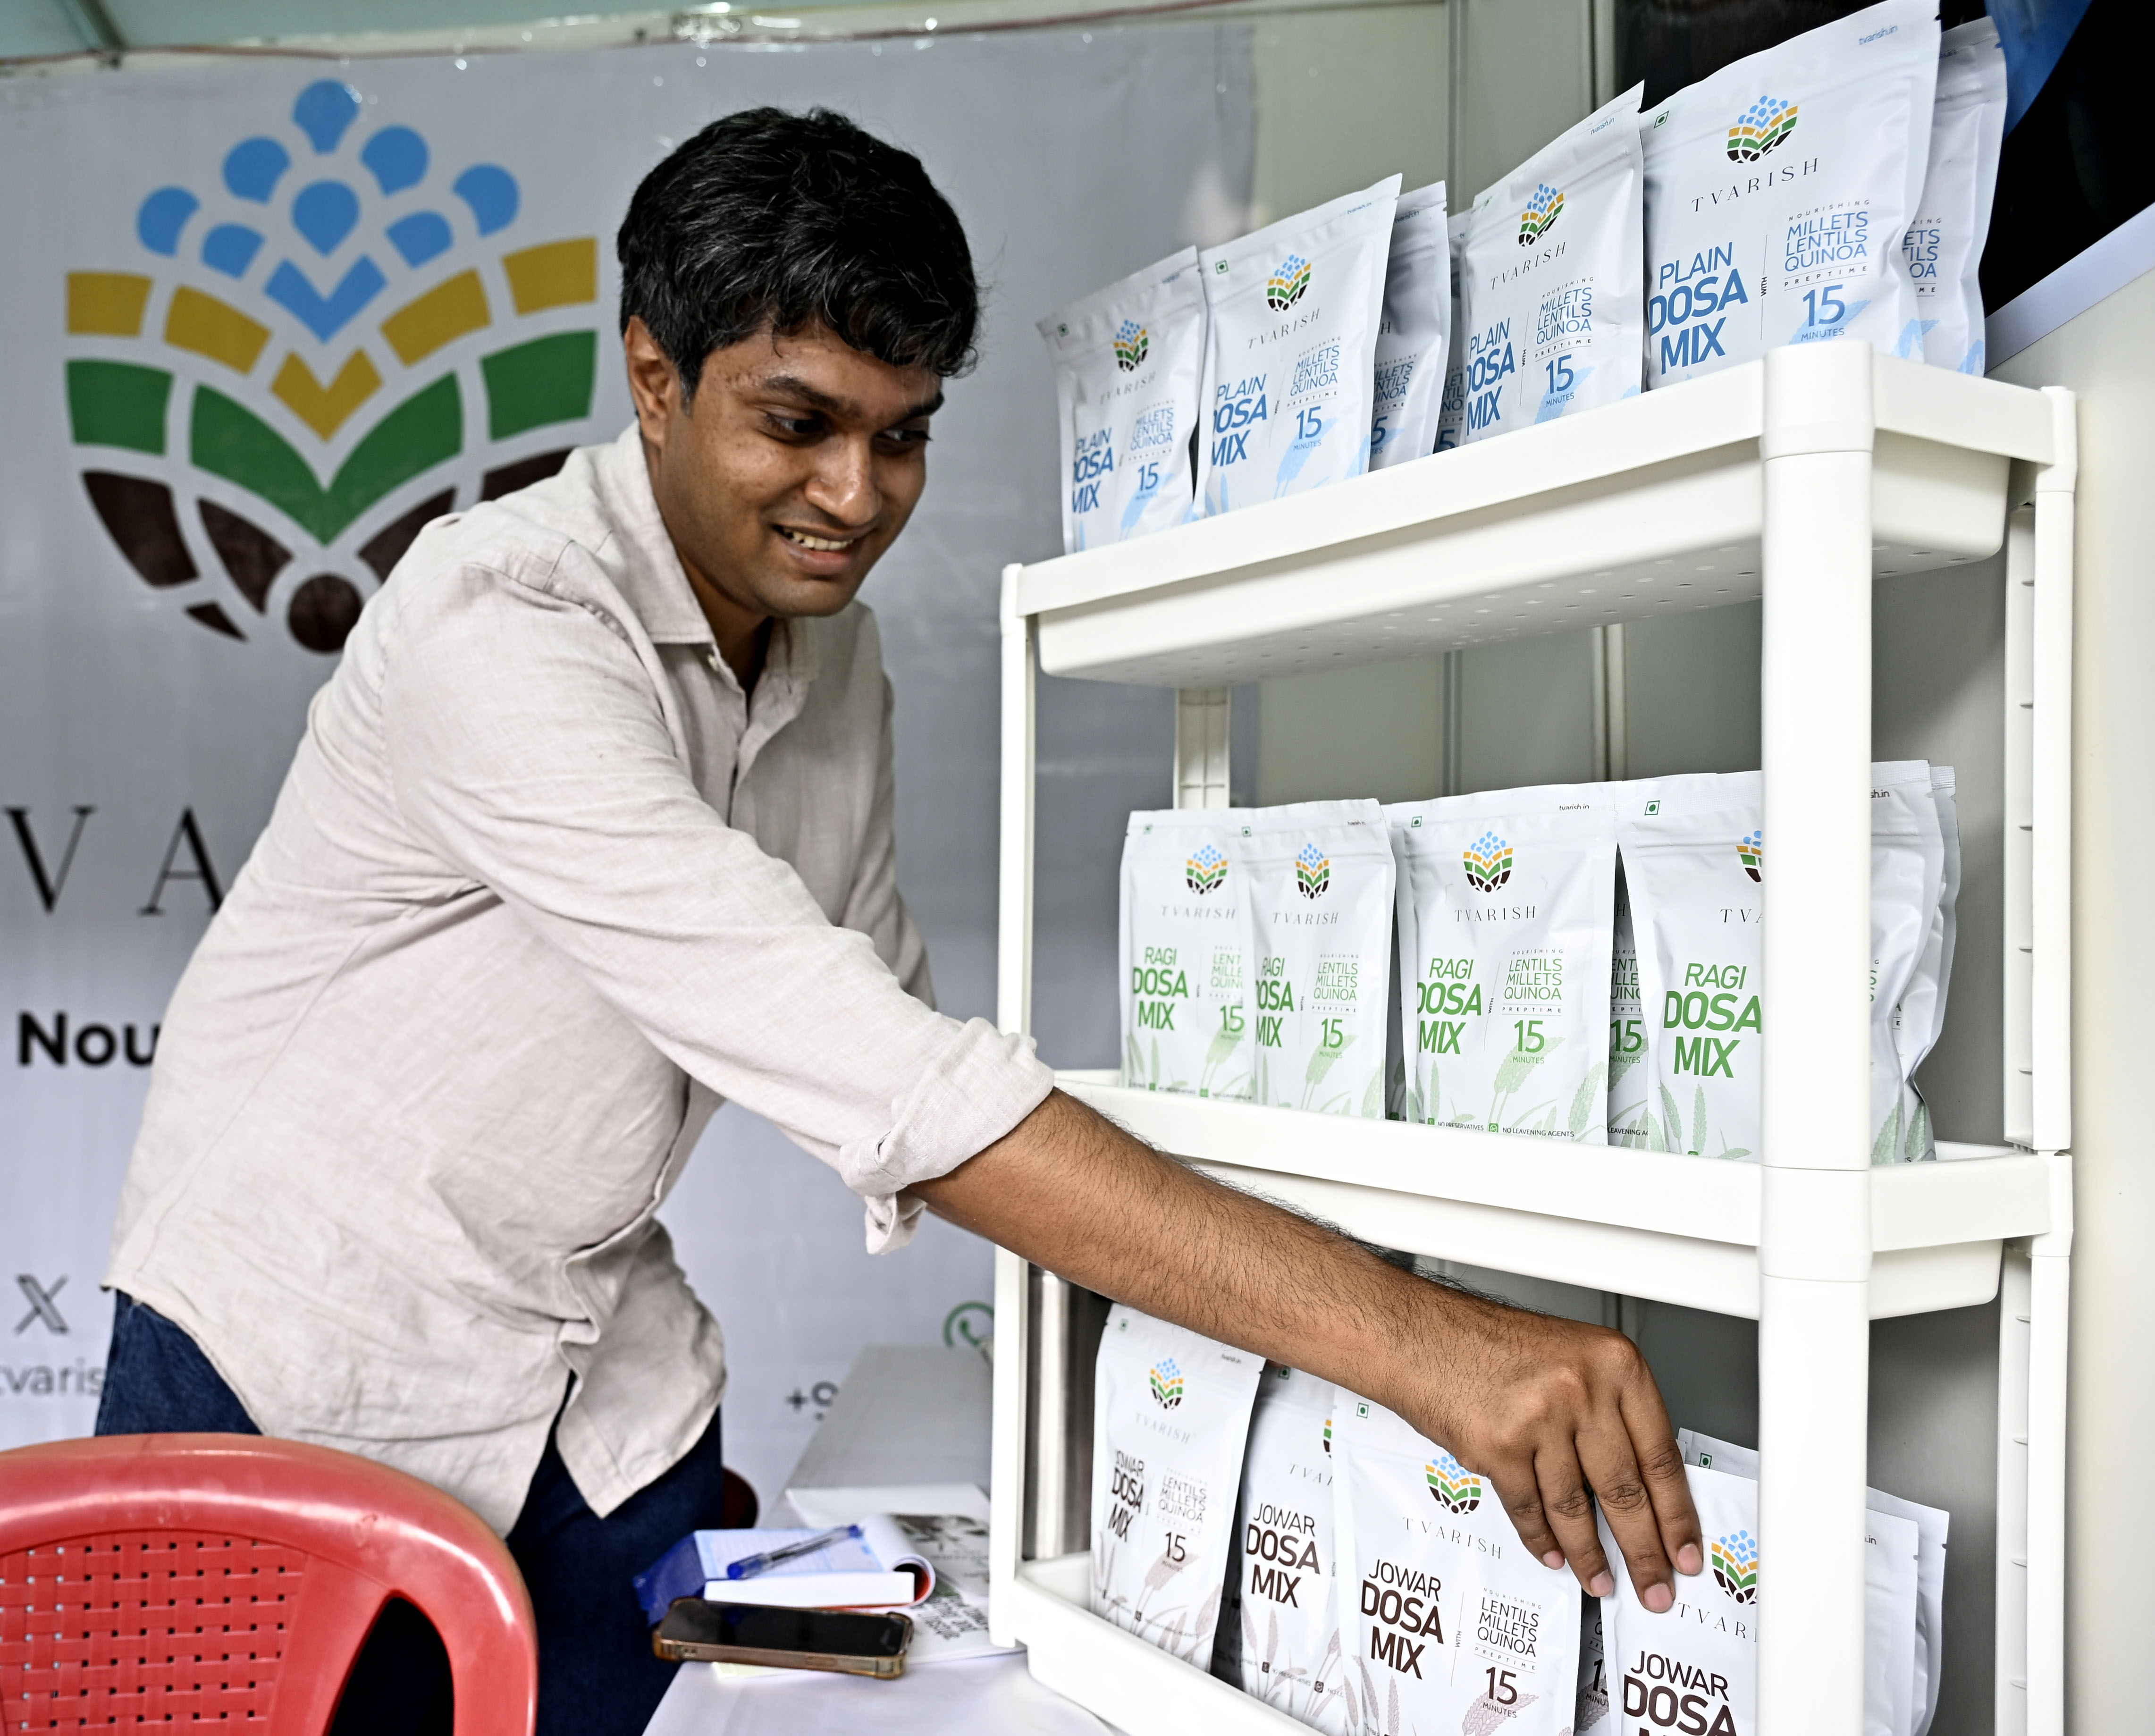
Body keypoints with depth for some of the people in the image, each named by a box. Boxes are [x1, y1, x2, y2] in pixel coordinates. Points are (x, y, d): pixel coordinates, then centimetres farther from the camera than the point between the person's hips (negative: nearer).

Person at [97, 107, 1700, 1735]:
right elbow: (861, 1059, -39)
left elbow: (886, 1008, 6)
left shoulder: (832, 642, -2)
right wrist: (1395, 1331, -43)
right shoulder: (503, 631, -29)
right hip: (304, 1370, -5)